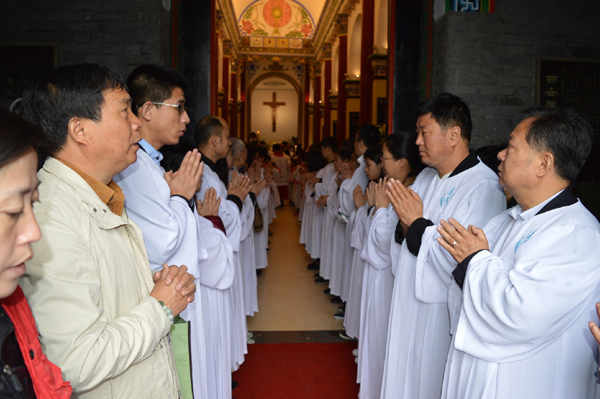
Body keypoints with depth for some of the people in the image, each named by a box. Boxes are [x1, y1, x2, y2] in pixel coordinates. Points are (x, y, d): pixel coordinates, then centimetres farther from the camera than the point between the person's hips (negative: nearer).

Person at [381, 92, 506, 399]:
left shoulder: (484, 187, -20)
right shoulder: (426, 177, 8)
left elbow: (462, 261, -29)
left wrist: (417, 222, -19)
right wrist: (405, 224, -11)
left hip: (443, 313, -7)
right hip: (408, 303, 8)